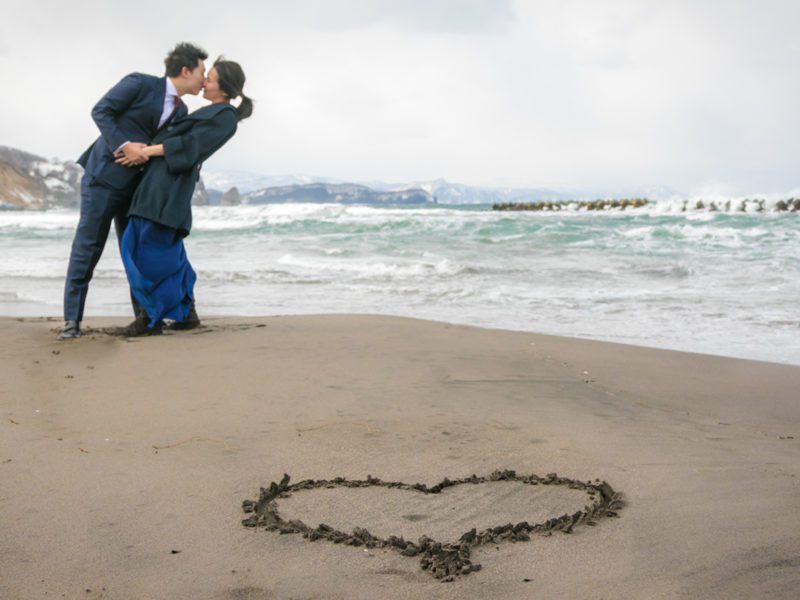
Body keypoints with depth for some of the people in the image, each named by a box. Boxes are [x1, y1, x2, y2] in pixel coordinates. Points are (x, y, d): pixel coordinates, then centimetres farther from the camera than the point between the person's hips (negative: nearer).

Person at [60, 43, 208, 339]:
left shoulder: (180, 111, 10)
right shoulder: (140, 83, -10)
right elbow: (100, 111, -13)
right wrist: (124, 146, -21)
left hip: (135, 183, 7)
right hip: (104, 175, -7)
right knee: (88, 246, -4)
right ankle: (72, 319, 1)